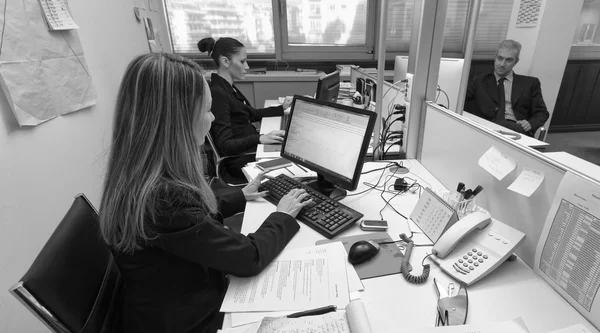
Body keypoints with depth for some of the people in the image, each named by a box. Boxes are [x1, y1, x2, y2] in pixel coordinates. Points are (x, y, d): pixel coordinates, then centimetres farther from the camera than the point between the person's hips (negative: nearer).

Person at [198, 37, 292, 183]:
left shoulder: (228, 87, 10)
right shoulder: (217, 93, -19)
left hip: (251, 148, 9)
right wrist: (260, 138, -38)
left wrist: (282, 108, 14)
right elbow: (224, 145, -24)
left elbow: (252, 114, 23)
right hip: (241, 160, -9)